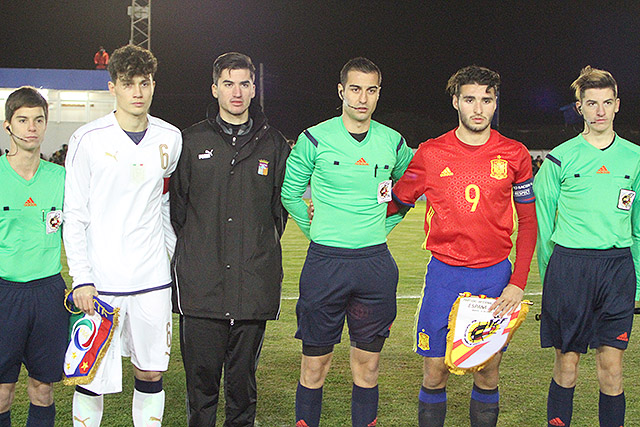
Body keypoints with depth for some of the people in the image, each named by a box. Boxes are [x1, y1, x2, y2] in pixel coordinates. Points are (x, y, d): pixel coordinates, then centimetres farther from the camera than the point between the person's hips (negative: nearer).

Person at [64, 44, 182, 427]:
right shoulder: (88, 140, -4)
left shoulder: (170, 139, 6)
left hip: (153, 278, 3)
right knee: (93, 376, 2)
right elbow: (74, 215, -2)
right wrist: (81, 278, -9)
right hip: (100, 280, -3)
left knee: (151, 372, 9)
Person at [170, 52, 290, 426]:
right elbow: (175, 204, 11)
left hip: (254, 282, 1)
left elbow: (281, 205, 15)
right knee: (202, 374, 2)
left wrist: (263, 247, 10)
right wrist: (187, 249, 7)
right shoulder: (192, 141, 7)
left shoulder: (273, 144, 10)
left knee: (244, 377, 8)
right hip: (201, 283, -1)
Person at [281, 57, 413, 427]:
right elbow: (290, 193, 8)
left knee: (367, 364, 8)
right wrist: (316, 230, 5)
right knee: (315, 363, 3)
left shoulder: (393, 142, 6)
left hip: (376, 263, 2)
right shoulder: (314, 139, -2)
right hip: (325, 261, -2)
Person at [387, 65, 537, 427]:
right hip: (445, 274, 0)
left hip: (495, 275, 1)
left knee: (488, 372, 7)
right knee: (435, 371, 3)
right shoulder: (430, 153, 0)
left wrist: (518, 284, -2)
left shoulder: (515, 155, 1)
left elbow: (528, 223, 6)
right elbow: (396, 203, 12)